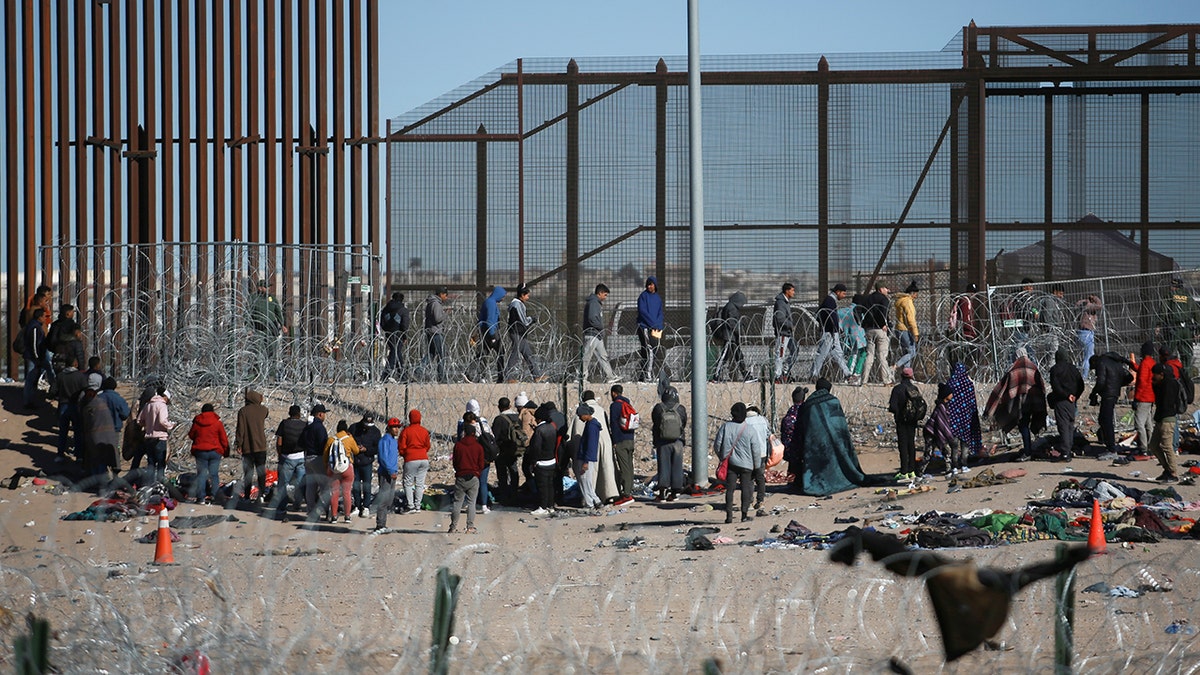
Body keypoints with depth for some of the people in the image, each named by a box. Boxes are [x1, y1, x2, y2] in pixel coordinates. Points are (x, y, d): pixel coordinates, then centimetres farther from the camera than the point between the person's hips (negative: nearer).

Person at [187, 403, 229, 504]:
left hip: (200, 451, 1)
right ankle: (213, 495, -3)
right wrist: (226, 451, 9)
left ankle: (200, 497, 1)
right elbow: (223, 439, -1)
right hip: (215, 452, -1)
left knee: (201, 474, 6)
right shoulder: (218, 422, -3)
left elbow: (191, 435, 11)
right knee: (214, 474, 3)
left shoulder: (197, 422, 0)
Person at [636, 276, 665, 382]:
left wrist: (658, 325, -5)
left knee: (654, 352, 4)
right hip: (644, 327, -6)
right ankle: (647, 375, -17)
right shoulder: (643, 296, -1)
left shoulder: (658, 298, 16)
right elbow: (642, 311, -9)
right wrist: (653, 323, -12)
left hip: (656, 329, 6)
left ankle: (646, 375, 9)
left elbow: (660, 313, 13)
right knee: (649, 351, -14)